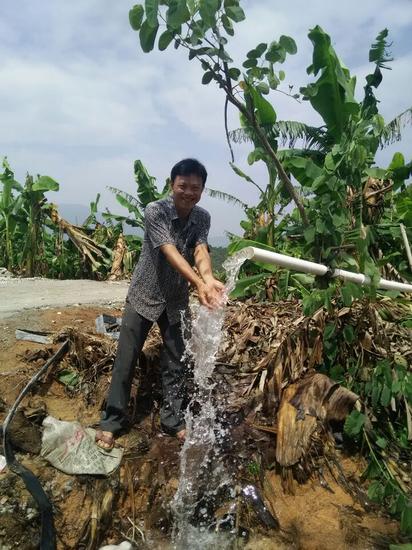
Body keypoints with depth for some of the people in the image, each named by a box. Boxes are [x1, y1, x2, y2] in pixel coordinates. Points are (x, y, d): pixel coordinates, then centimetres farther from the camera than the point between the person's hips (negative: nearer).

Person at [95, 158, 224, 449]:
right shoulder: (155, 210, -20)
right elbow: (170, 252, -31)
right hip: (144, 295, -3)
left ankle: (173, 418, 28)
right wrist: (198, 283, -46)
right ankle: (112, 420, 21)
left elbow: (201, 251, -21)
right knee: (126, 359, 3)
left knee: (176, 361, 10)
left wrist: (210, 279, -43)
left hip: (177, 300, 4)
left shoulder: (203, 217, -5)